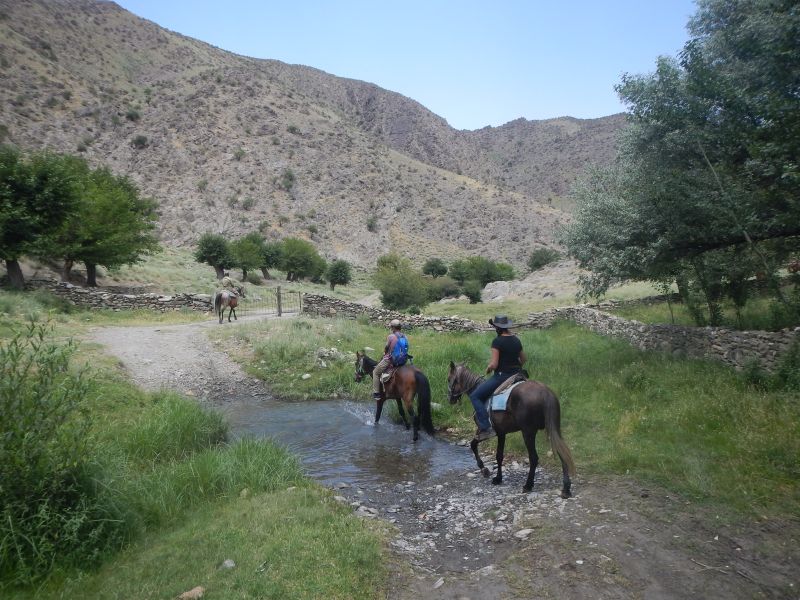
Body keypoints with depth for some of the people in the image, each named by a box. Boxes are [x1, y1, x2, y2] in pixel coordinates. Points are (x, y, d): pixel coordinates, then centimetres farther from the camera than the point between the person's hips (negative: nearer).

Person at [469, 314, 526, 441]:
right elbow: (523, 360, 17)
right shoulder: (516, 340, 8)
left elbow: (494, 364, -19)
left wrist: (488, 368, 0)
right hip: (516, 374, 8)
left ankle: (485, 428, -11)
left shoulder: (497, 341, -15)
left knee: (474, 396, -1)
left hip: (501, 376, -8)